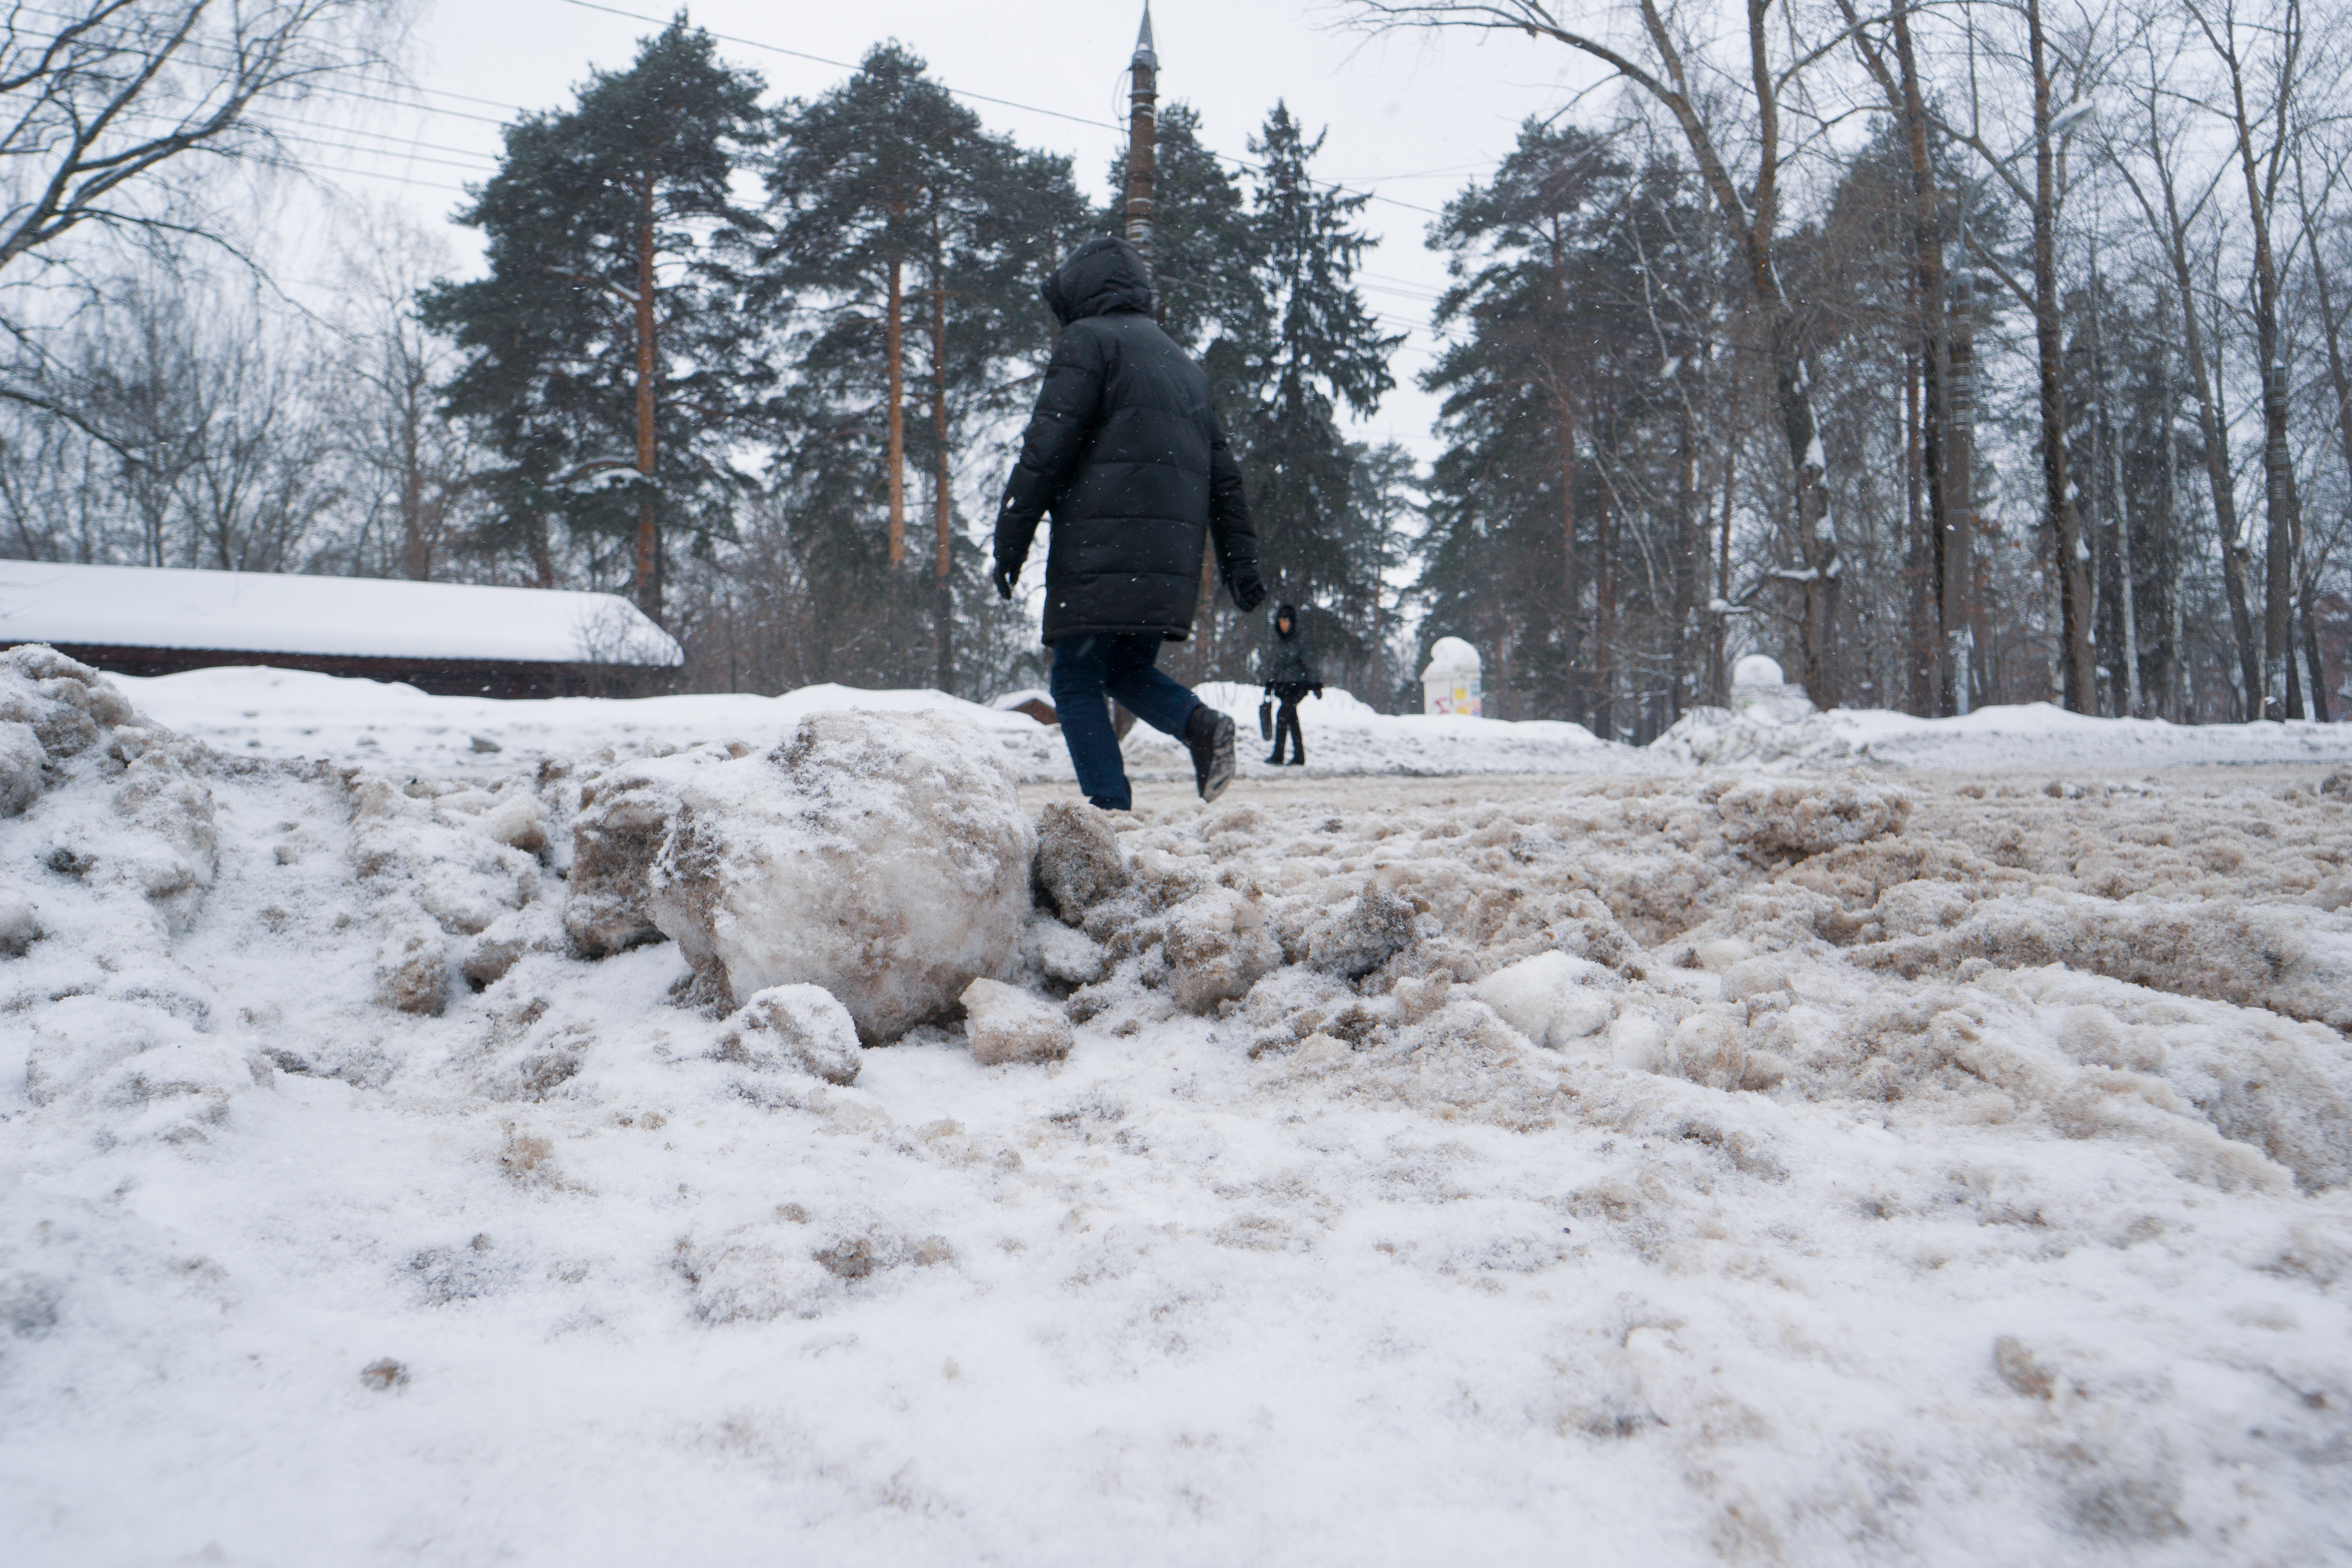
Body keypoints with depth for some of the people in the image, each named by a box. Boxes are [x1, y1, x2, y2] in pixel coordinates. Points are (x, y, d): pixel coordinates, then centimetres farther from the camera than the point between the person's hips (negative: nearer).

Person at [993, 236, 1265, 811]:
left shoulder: (1089, 340, 2)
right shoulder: (1183, 363, 25)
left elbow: (1047, 447, -8)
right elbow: (1224, 473, 21)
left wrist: (1009, 542, -6)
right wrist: (1241, 562, 19)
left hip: (1100, 553, -7)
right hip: (1171, 562, 7)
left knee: (1077, 685, -1)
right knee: (1128, 672, 20)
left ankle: (1111, 808, -9)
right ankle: (1201, 724, -5)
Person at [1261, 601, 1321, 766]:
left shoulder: (1300, 639, -7)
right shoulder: (1278, 640, 12)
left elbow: (1309, 663, -8)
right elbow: (1273, 663, 20)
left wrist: (1316, 685, -10)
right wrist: (1270, 684, 18)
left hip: (1299, 684, -7)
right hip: (1283, 685, 7)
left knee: (1283, 715, -19)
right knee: (1292, 720, 7)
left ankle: (1278, 756, -21)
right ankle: (1299, 757, 12)